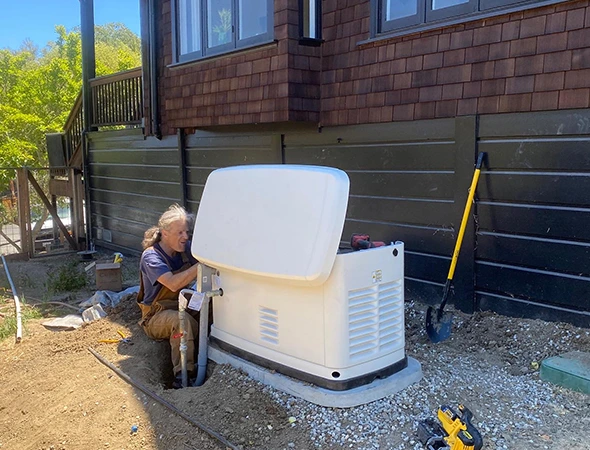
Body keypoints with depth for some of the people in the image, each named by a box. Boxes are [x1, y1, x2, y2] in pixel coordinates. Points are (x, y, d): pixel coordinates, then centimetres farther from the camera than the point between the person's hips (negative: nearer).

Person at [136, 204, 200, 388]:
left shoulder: (186, 248, -2)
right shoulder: (151, 257, -20)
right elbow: (173, 283, -35)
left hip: (181, 307, 6)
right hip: (156, 316, -6)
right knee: (182, 320, -38)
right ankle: (183, 376, -32)